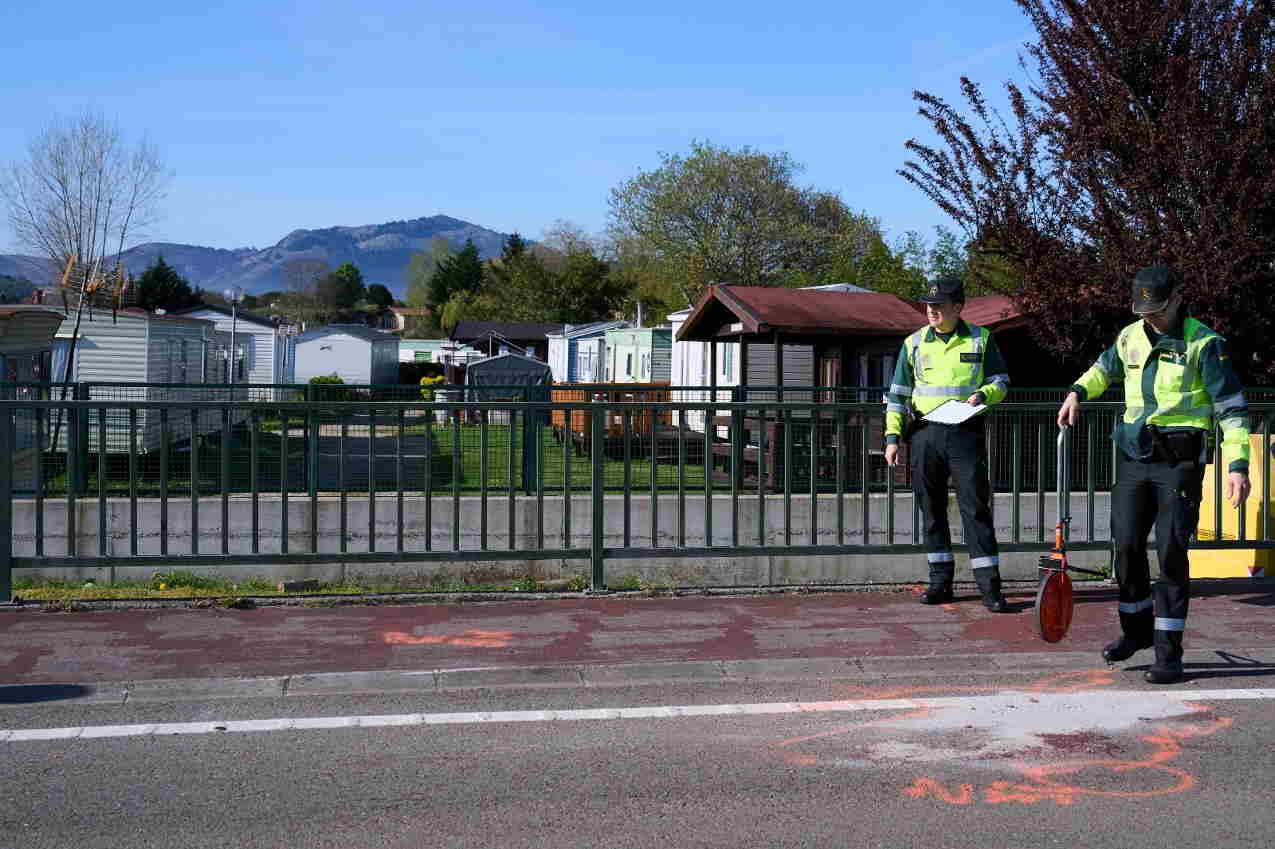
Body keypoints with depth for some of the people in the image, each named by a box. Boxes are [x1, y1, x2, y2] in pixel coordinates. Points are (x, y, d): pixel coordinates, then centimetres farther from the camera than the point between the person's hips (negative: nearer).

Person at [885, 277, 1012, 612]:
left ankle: (990, 587, -5)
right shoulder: (914, 343, 8)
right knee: (931, 509, 6)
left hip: (966, 433, -2)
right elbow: (898, 394, 11)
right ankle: (940, 582, 16)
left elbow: (1001, 381, 11)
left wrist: (982, 394, -12)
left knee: (976, 507, -6)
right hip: (925, 433, 2)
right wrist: (892, 437, 3)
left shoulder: (980, 339, 4)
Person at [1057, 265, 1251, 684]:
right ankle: (1136, 629, 26)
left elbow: (1231, 406, -9)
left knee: (1171, 552, -5)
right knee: (1126, 544, 6)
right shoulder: (1130, 337, 9)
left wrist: (1237, 465, -16)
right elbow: (1105, 367, 31)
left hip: (1180, 460, -5)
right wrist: (1078, 391, 13)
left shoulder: (1204, 344, -8)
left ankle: (1168, 651, 2)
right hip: (1134, 456, 5)